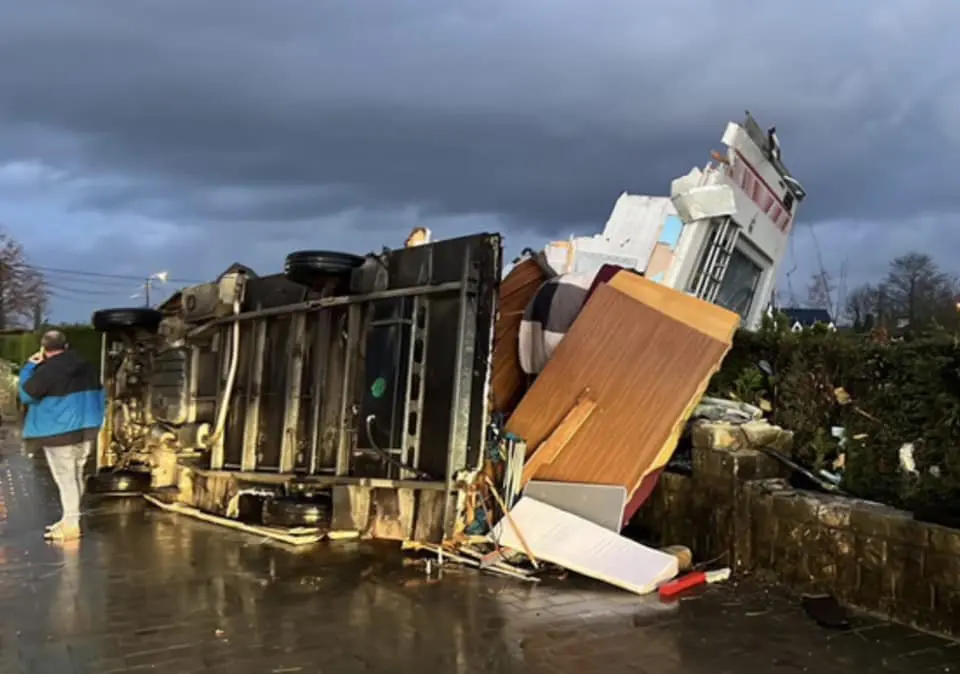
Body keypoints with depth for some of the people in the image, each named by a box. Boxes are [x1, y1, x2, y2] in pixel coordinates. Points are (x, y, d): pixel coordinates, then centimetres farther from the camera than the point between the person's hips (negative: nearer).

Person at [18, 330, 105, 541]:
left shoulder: (48, 370, -15)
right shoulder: (87, 364, 7)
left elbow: (26, 394, -4)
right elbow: (97, 393, 16)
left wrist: (29, 367, 5)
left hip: (60, 432, -7)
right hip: (87, 428, 7)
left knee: (65, 477, -2)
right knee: (75, 475, 15)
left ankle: (71, 525, 0)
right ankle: (70, 519, 23)